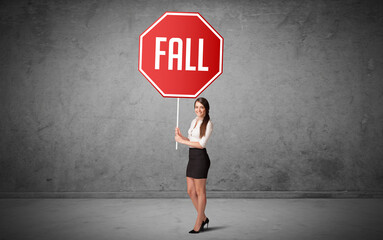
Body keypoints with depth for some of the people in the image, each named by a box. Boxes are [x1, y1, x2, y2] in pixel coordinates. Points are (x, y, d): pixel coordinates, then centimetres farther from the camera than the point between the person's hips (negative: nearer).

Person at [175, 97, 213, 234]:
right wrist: (180, 136, 0)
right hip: (192, 158, 8)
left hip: (200, 158, -8)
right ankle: (203, 218, 28)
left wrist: (182, 141, -13)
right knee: (190, 191, 12)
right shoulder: (194, 121, 14)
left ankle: (198, 224, 16)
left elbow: (201, 144, -18)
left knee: (200, 192, 3)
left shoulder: (208, 124, -10)